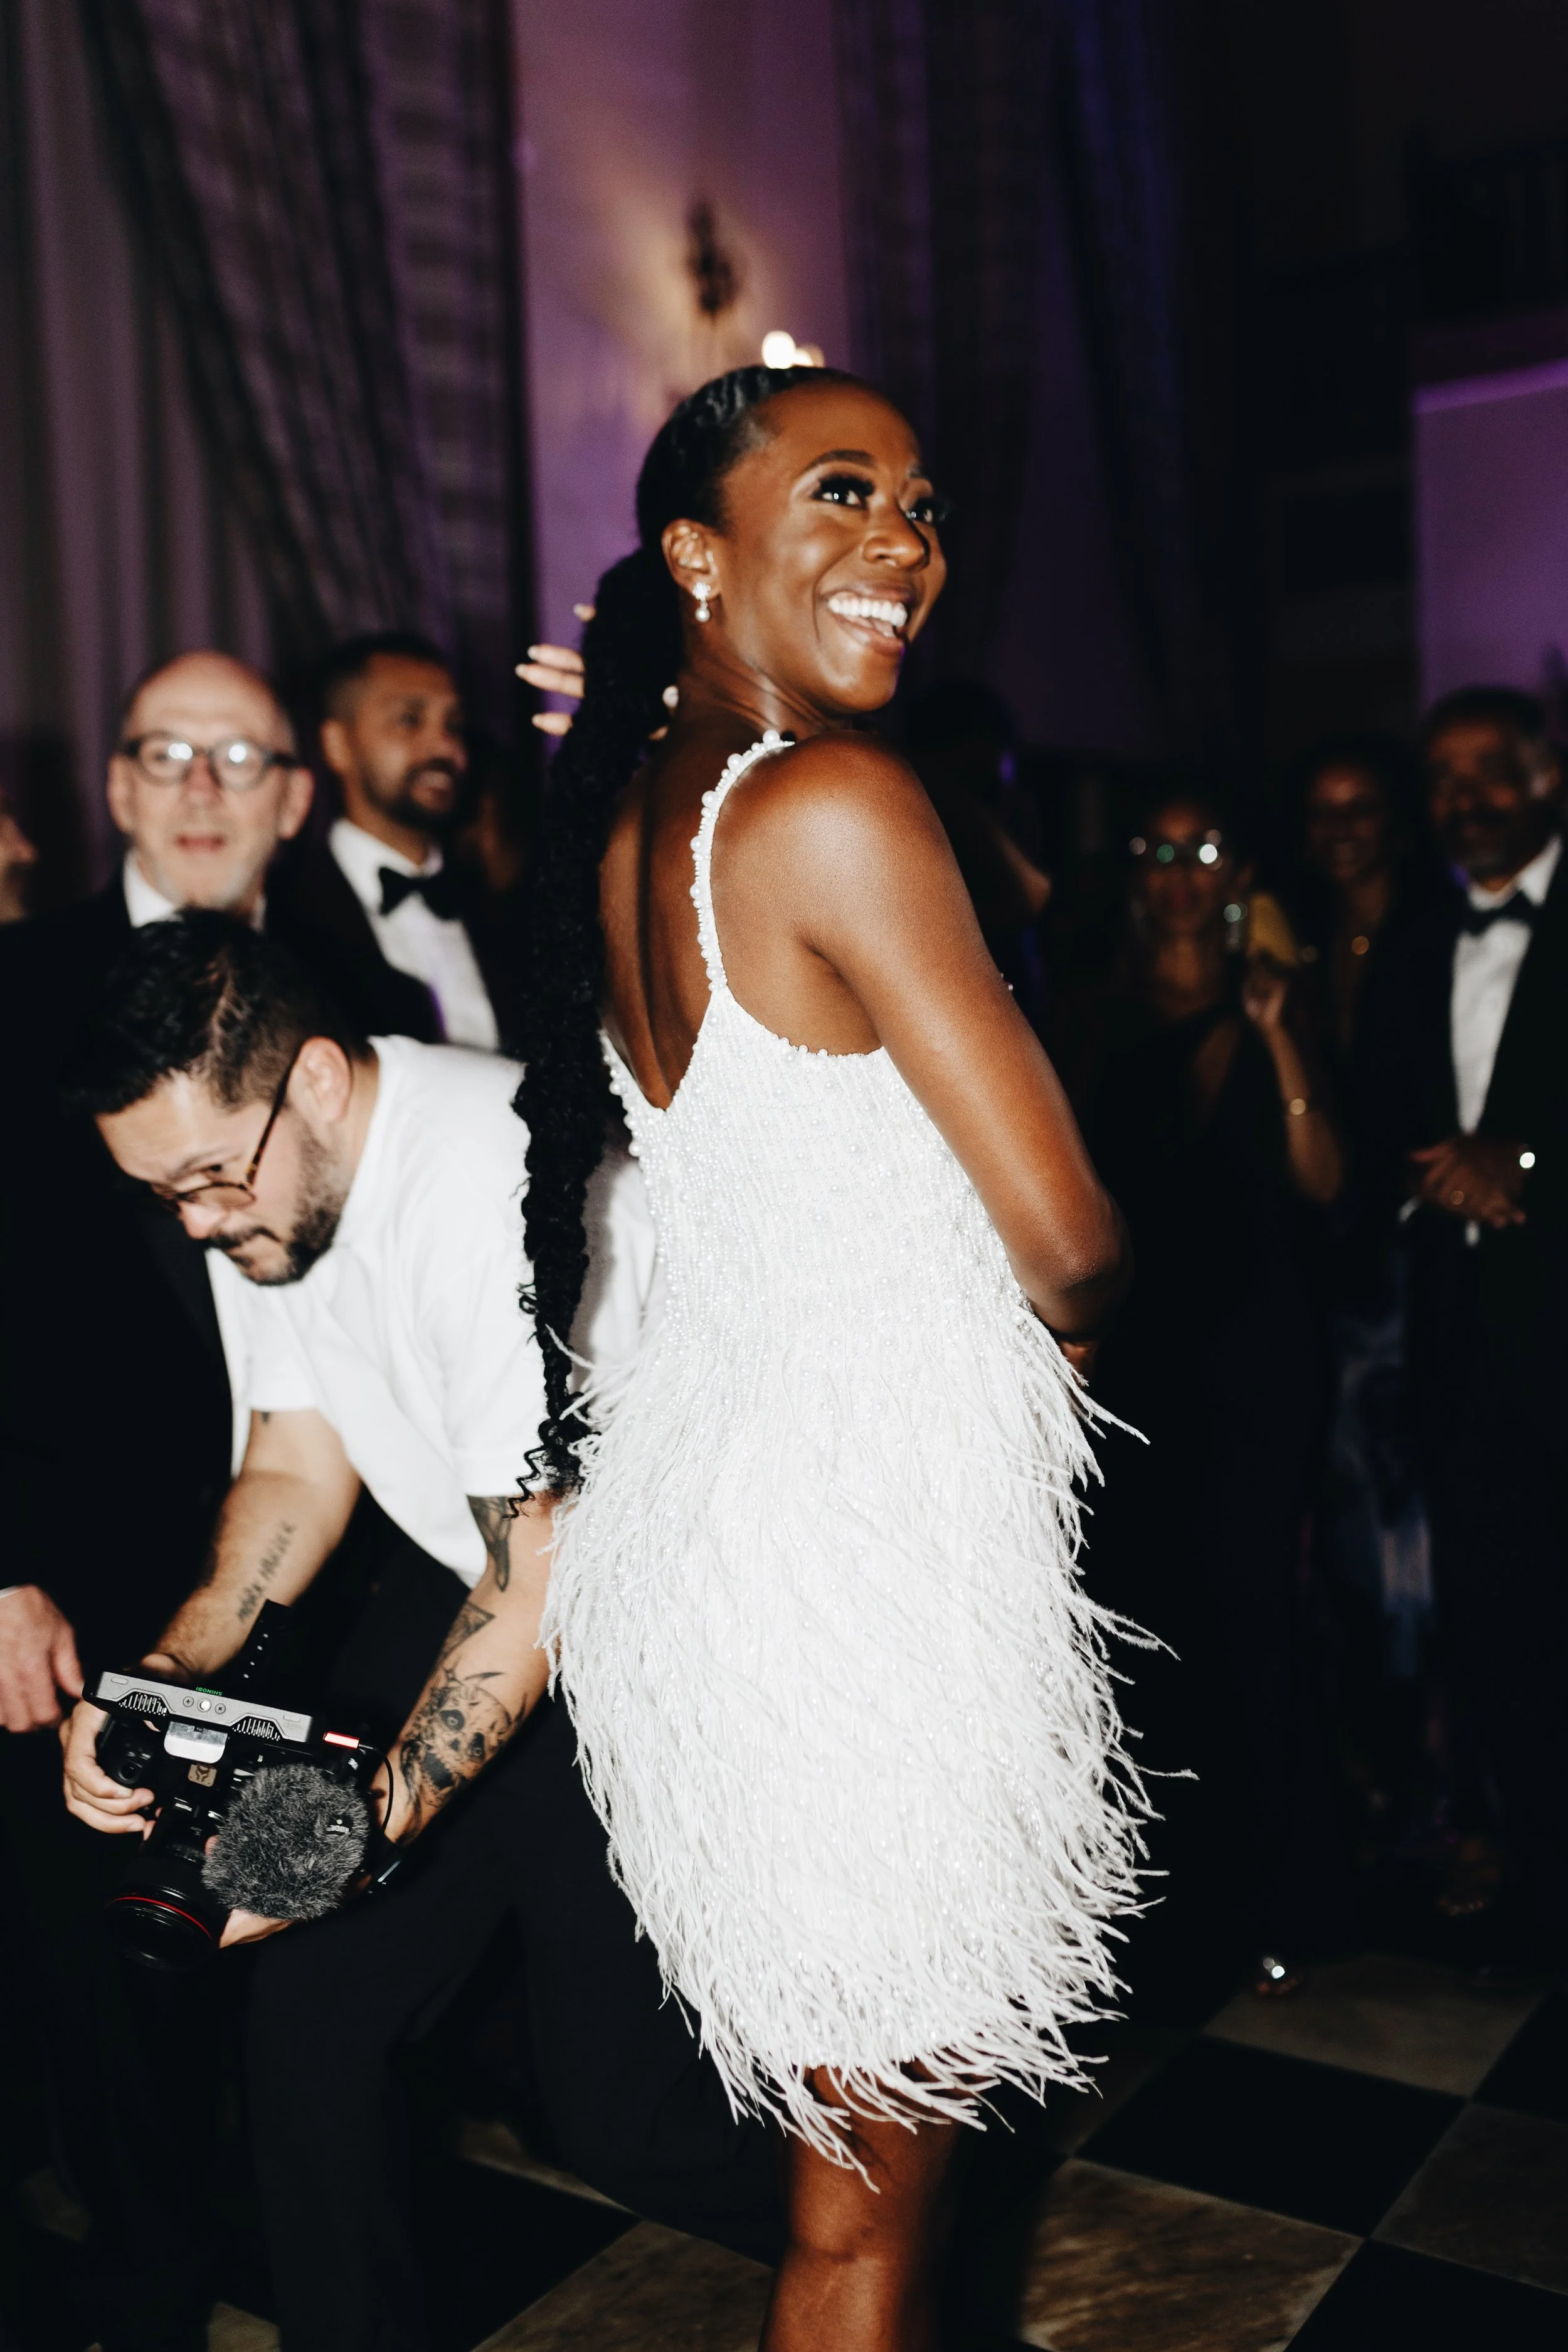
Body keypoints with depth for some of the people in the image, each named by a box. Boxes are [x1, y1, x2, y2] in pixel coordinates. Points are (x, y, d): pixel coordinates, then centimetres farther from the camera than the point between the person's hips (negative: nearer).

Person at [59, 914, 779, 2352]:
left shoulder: (501, 1183, -29)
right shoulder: (260, 1168, -3)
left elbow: (550, 1575, -26)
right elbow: (298, 1469, 5)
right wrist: (163, 1683, -10)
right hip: (466, 1583, 7)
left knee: (619, 2104, -3)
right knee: (310, 2007, 5)